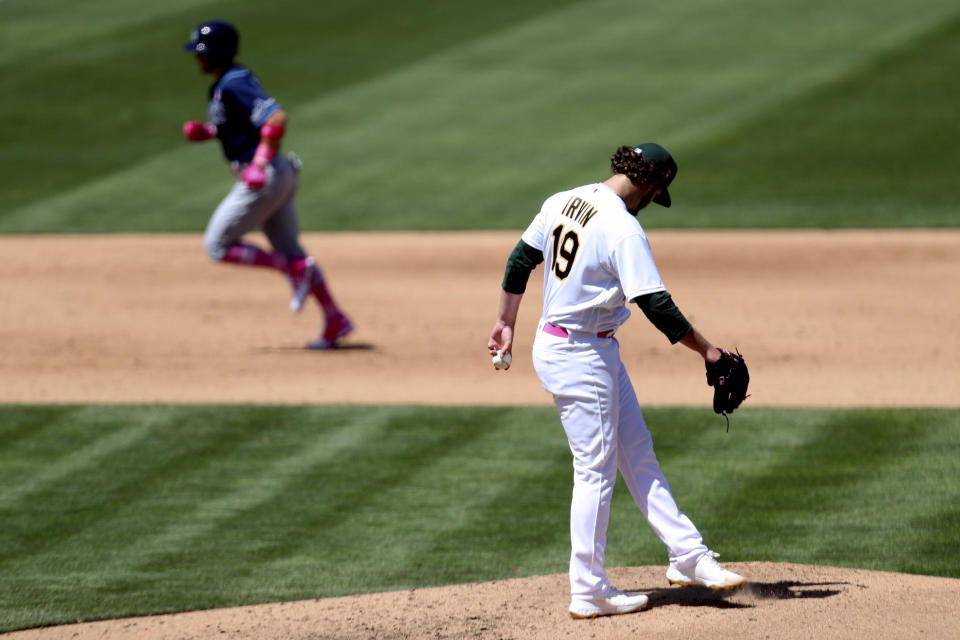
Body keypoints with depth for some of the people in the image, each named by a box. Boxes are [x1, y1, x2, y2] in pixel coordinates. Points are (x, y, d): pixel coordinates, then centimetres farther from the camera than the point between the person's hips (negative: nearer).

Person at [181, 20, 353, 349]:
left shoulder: (234, 84, -18)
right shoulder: (227, 83, 13)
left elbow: (276, 118, -29)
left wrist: (259, 165, -29)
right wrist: (207, 131, 13)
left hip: (264, 179, -10)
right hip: (278, 176, 10)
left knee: (217, 246, -1)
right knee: (289, 250, 14)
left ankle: (296, 269, -4)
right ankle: (336, 321, 14)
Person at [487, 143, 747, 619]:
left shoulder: (561, 203, 4)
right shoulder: (623, 229, -21)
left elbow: (519, 261, 13)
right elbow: (657, 307, -23)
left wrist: (506, 323, 23)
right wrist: (706, 350, -13)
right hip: (582, 359, -9)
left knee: (638, 454, 12)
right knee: (596, 469, -1)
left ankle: (688, 555, 15)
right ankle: (588, 592, 5)